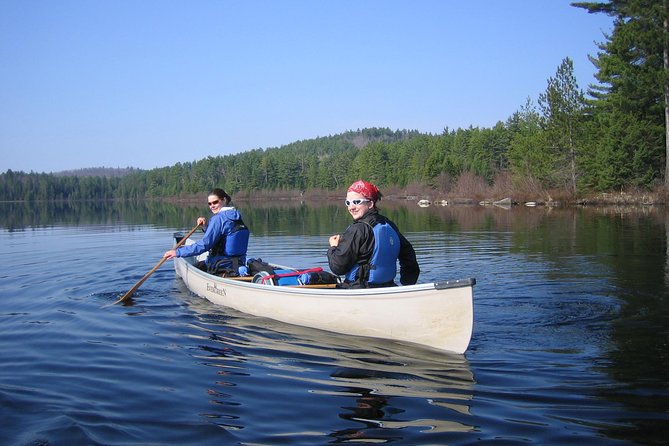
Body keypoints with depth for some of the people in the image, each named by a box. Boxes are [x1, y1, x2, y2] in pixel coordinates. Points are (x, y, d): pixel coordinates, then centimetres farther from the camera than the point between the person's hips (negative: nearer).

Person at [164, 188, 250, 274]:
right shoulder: (236, 216, 10)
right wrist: (206, 226, 10)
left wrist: (178, 252, -21)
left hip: (220, 267, -9)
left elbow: (205, 244, -23)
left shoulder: (218, 218, -17)